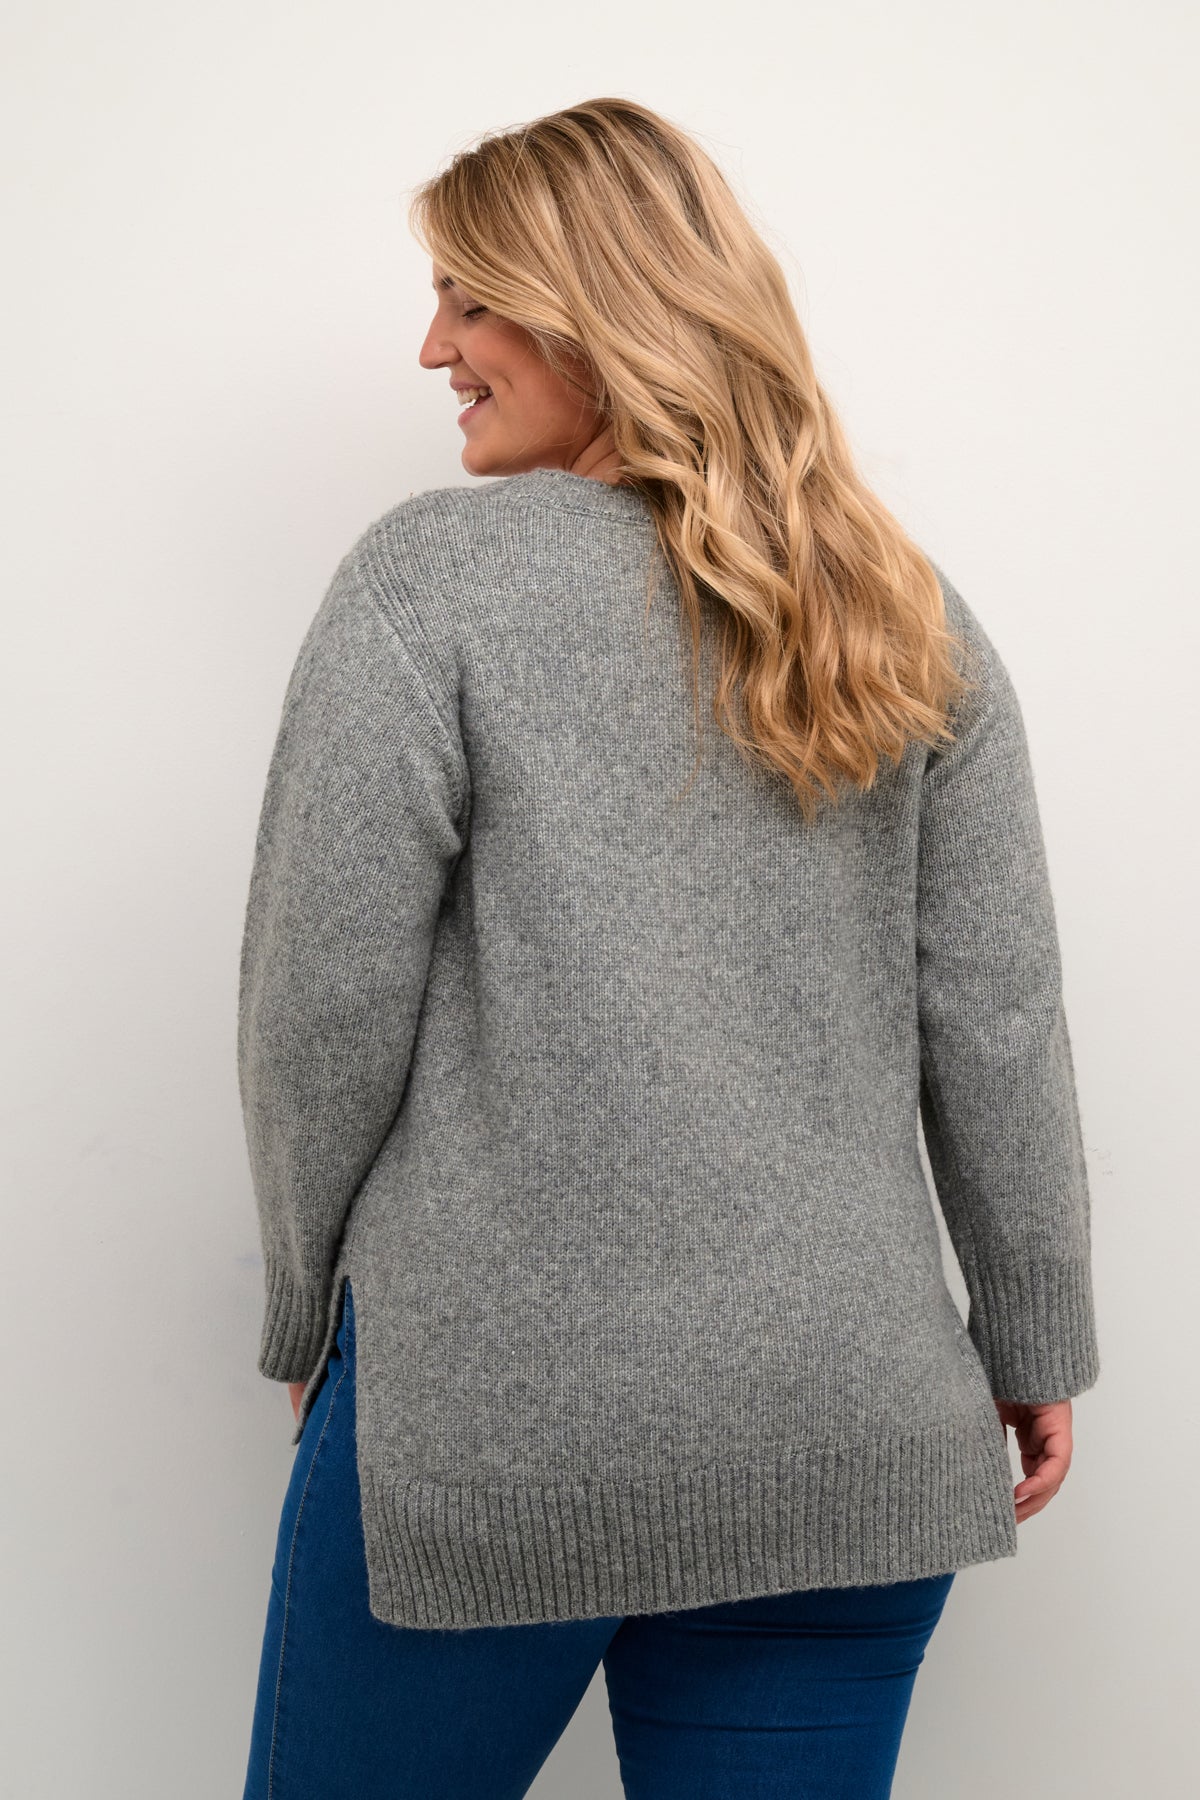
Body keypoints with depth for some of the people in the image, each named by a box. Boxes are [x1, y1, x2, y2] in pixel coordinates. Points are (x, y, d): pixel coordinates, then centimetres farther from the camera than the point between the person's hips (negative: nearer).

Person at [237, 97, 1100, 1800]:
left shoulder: (432, 575, -8)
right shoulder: (908, 611, 5)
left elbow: (326, 1016, -9)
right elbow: (998, 1032, 4)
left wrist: (308, 1318, 6)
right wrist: (1033, 1347, 13)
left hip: (486, 1428, -4)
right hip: (855, 1444, 4)